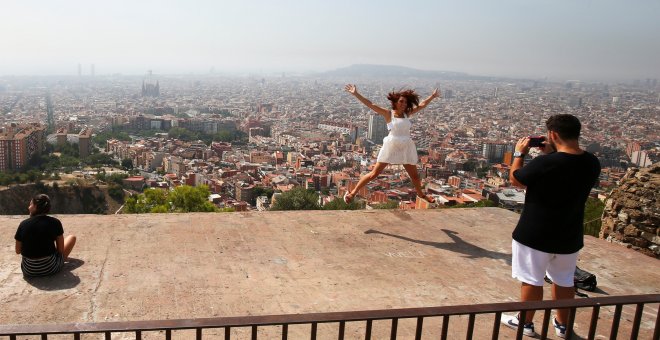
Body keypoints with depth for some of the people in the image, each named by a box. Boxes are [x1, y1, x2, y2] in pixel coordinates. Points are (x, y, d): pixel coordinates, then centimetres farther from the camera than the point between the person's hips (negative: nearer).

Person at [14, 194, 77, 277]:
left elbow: (18, 251, 3)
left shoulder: (23, 224, -7)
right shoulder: (55, 222, -12)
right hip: (50, 269, -4)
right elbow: (61, 250, -7)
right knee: (72, 237, 20)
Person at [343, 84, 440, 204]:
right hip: (391, 147, -4)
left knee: (414, 175, 18)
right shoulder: (388, 114, -7)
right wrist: (356, 94, -19)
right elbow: (370, 105, -13)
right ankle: (353, 192, 8)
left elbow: (422, 105, 17)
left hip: (406, 148, 5)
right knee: (374, 174, -3)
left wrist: (432, 96, 19)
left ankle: (421, 194, 45)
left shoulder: (407, 114, 5)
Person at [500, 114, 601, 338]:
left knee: (532, 280, 11)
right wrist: (552, 155, 8)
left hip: (535, 234, -6)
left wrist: (519, 154, 4)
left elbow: (515, 180, -9)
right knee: (564, 281, 21)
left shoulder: (544, 163, -26)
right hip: (569, 236, 6)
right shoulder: (592, 163, -6)